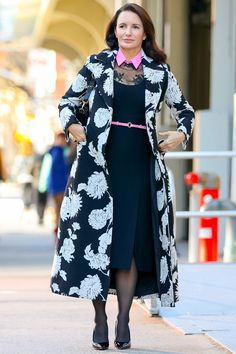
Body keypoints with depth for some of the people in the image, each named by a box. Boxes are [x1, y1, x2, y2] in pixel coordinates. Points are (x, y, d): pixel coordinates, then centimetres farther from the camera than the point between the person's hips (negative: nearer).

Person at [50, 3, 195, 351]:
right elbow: (68, 100, 14)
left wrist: (180, 134, -2)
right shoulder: (98, 63, 6)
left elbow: (184, 110, 17)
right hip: (99, 160, 0)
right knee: (96, 237, -3)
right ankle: (100, 321, 5)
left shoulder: (159, 71, 7)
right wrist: (72, 125, -5)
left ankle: (123, 322, 4)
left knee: (130, 242, -2)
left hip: (139, 164, 0)